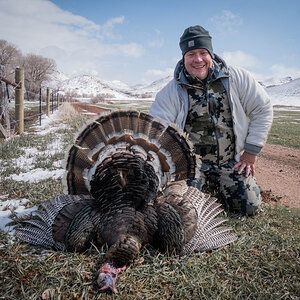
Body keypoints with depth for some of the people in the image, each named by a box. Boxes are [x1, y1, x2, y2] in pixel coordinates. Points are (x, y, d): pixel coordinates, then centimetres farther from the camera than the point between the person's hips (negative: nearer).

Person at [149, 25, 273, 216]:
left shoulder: (237, 78, -5)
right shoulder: (172, 91, -8)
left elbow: (263, 109, 2)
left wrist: (251, 152, -1)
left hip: (233, 162, 2)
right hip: (191, 163, -1)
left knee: (250, 208, -2)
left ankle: (219, 188, 30)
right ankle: (205, 187, 21)